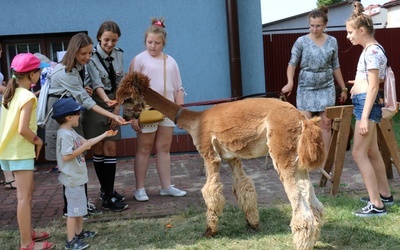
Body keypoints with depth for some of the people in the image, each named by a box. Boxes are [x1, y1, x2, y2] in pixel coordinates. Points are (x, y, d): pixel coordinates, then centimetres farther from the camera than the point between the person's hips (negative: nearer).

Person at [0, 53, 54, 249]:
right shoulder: (28, 97, -17)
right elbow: (23, 129, -24)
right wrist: (37, 141, -8)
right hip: (20, 152, -9)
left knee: (28, 190, 20)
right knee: (24, 196, -3)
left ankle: (28, 232, 29)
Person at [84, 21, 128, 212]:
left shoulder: (119, 55, 4)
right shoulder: (91, 56, -12)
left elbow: (120, 84, 5)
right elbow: (96, 83, -23)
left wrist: (116, 110, -3)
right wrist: (106, 100, -42)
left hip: (113, 105, 4)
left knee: (111, 148, 1)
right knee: (98, 149, 3)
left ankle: (107, 191, 9)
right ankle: (107, 195, 10)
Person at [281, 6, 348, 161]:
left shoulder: (332, 42, 3)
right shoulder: (301, 41, -6)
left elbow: (335, 67, 10)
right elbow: (292, 63, -8)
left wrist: (343, 88, 12)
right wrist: (290, 82, -26)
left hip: (326, 88, 2)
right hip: (306, 88, -2)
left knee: (326, 123, 3)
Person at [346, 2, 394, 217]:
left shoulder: (372, 51, -17)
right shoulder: (371, 49, 13)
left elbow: (374, 87, -21)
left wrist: (364, 117, -23)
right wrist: (359, 83, 26)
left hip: (367, 103, -11)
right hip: (364, 103, 11)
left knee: (359, 154, -10)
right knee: (372, 152, 17)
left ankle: (377, 205, -7)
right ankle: (385, 194, 29)